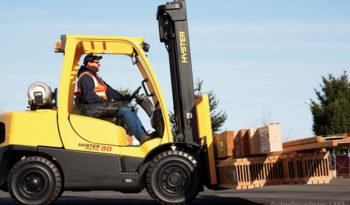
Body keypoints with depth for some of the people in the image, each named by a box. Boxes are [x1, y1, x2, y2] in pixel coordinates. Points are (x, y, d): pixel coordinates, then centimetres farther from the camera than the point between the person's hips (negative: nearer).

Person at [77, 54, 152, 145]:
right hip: (94, 109, -10)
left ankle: (144, 135, -8)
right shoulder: (85, 76, -6)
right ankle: (142, 137, -22)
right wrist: (107, 102, -21)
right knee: (125, 111, -21)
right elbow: (89, 96, -18)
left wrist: (122, 97, 8)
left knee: (130, 110, 1)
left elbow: (108, 89, 21)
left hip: (101, 106, 10)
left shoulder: (95, 76, 27)